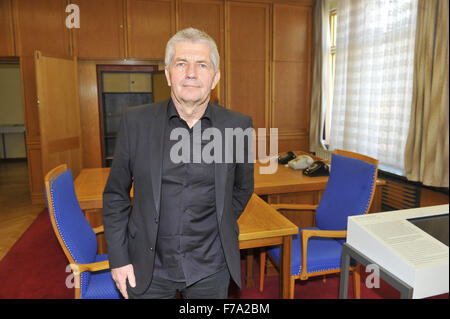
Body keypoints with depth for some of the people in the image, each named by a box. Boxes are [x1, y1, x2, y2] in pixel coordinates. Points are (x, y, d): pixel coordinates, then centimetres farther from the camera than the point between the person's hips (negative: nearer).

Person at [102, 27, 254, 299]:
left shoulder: (238, 126, -7)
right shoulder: (136, 121, -7)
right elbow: (116, 195, 0)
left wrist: (222, 227, 8)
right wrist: (118, 258, -1)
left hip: (210, 267, 1)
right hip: (149, 267, 0)